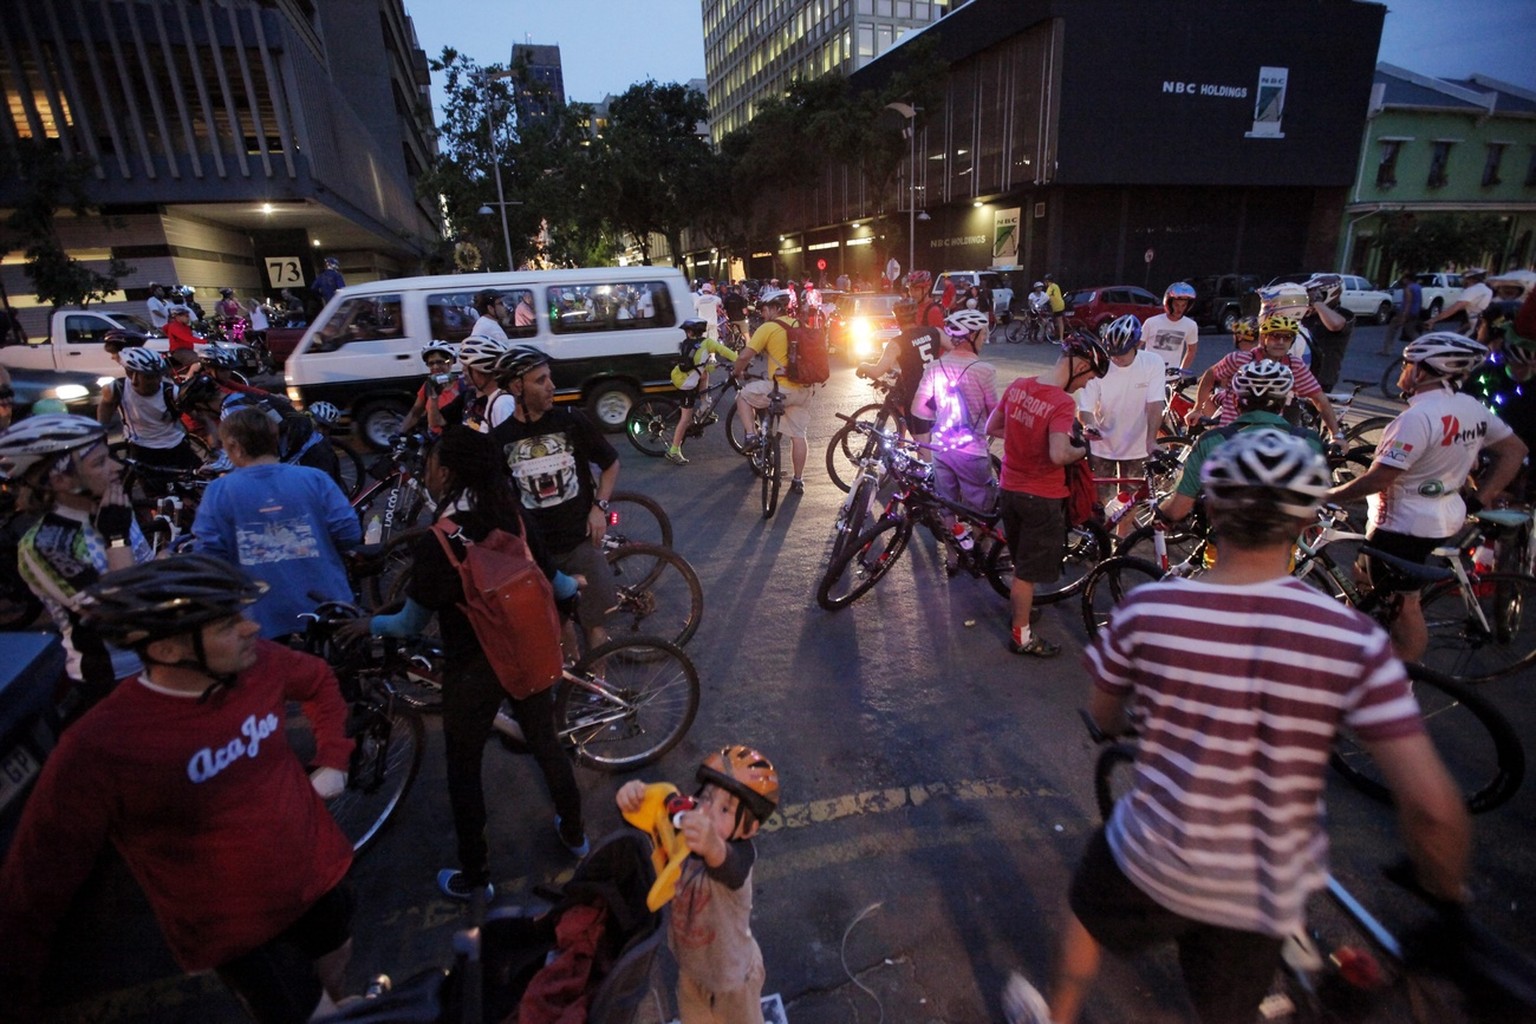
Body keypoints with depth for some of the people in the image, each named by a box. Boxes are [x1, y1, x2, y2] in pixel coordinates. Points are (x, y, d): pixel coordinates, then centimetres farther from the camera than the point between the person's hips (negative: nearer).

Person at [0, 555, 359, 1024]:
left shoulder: (261, 663, -16)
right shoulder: (99, 750, -29)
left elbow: (319, 681, 7)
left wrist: (333, 762, 2)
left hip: (319, 874, 5)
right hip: (237, 931, -5)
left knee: (335, 979, 29)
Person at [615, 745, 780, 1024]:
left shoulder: (739, 855, -39)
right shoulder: (679, 833, -25)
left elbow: (724, 863, -61)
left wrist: (712, 847, -85)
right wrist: (632, 797, -59)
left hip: (733, 975, -3)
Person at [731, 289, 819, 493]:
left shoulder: (768, 328, -6)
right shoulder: (801, 326, 14)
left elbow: (745, 356, -9)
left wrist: (736, 372, 10)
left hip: (781, 388, -6)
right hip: (805, 390, 6)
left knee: (743, 395, 17)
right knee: (798, 435, 14)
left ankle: (751, 436, 7)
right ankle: (798, 481, 20)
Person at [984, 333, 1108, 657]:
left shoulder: (1018, 386, -1)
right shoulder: (1063, 403, -23)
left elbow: (991, 429, 8)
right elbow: (1059, 455, -34)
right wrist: (1082, 449, -14)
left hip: (1009, 488, 7)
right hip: (1041, 497, -7)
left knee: (1020, 562, 26)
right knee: (1029, 571, 8)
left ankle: (1019, 606, 46)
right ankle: (1021, 636, 21)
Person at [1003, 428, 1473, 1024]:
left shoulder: (1145, 610, -20)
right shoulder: (1352, 639, -19)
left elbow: (1104, 719, -4)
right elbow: (1432, 806, -20)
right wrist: (1446, 890, 1)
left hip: (1150, 864, -1)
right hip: (1262, 896, 2)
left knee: (1086, 917, 31)